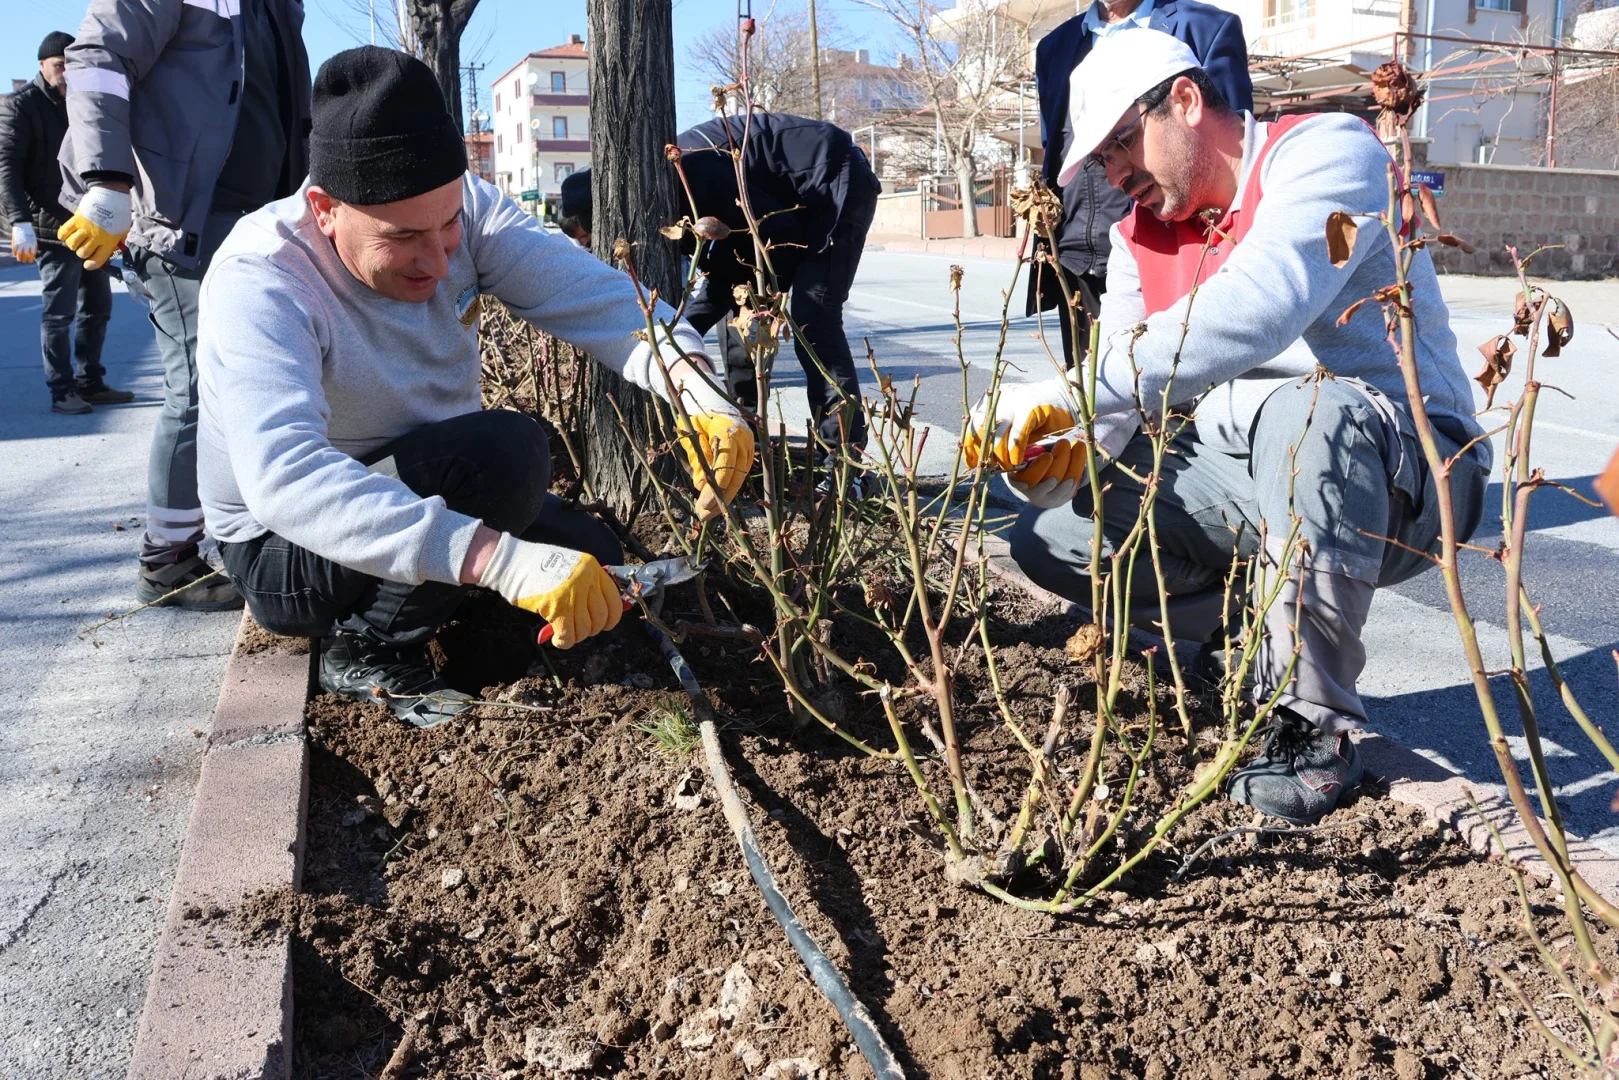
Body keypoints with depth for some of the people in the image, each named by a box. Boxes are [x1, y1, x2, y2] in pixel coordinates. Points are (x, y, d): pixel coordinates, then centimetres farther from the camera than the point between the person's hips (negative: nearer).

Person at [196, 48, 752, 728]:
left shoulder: (460, 209, -13)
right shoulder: (257, 286, -31)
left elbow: (589, 293, -22)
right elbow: (285, 479, -45)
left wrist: (693, 388, -43)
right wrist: (500, 558, -56)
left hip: (427, 489, 7)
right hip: (282, 549, -7)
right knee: (505, 451, -30)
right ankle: (368, 651, -10)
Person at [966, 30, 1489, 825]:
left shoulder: (1326, 151, -15)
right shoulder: (1142, 234, 9)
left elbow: (1255, 312, -35)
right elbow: (1117, 396, -1)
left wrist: (1067, 394, -39)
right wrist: (1068, 446, -25)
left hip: (1402, 475, -6)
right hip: (1239, 477, 7)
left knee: (1308, 415, -40)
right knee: (1050, 535, -6)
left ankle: (1312, 727, -24)